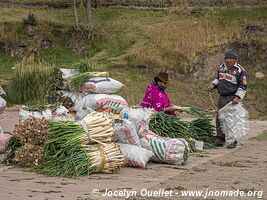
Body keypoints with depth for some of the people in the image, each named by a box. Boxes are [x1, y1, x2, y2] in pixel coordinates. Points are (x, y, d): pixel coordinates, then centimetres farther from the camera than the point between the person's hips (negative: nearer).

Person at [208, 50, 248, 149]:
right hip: (222, 98, 7)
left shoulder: (240, 71, -8)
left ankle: (232, 141, -3)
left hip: (232, 99, -7)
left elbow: (243, 87, -8)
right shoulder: (221, 67, 12)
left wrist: (237, 97, -19)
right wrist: (213, 84, 10)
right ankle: (220, 139, 14)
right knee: (220, 118, 7)